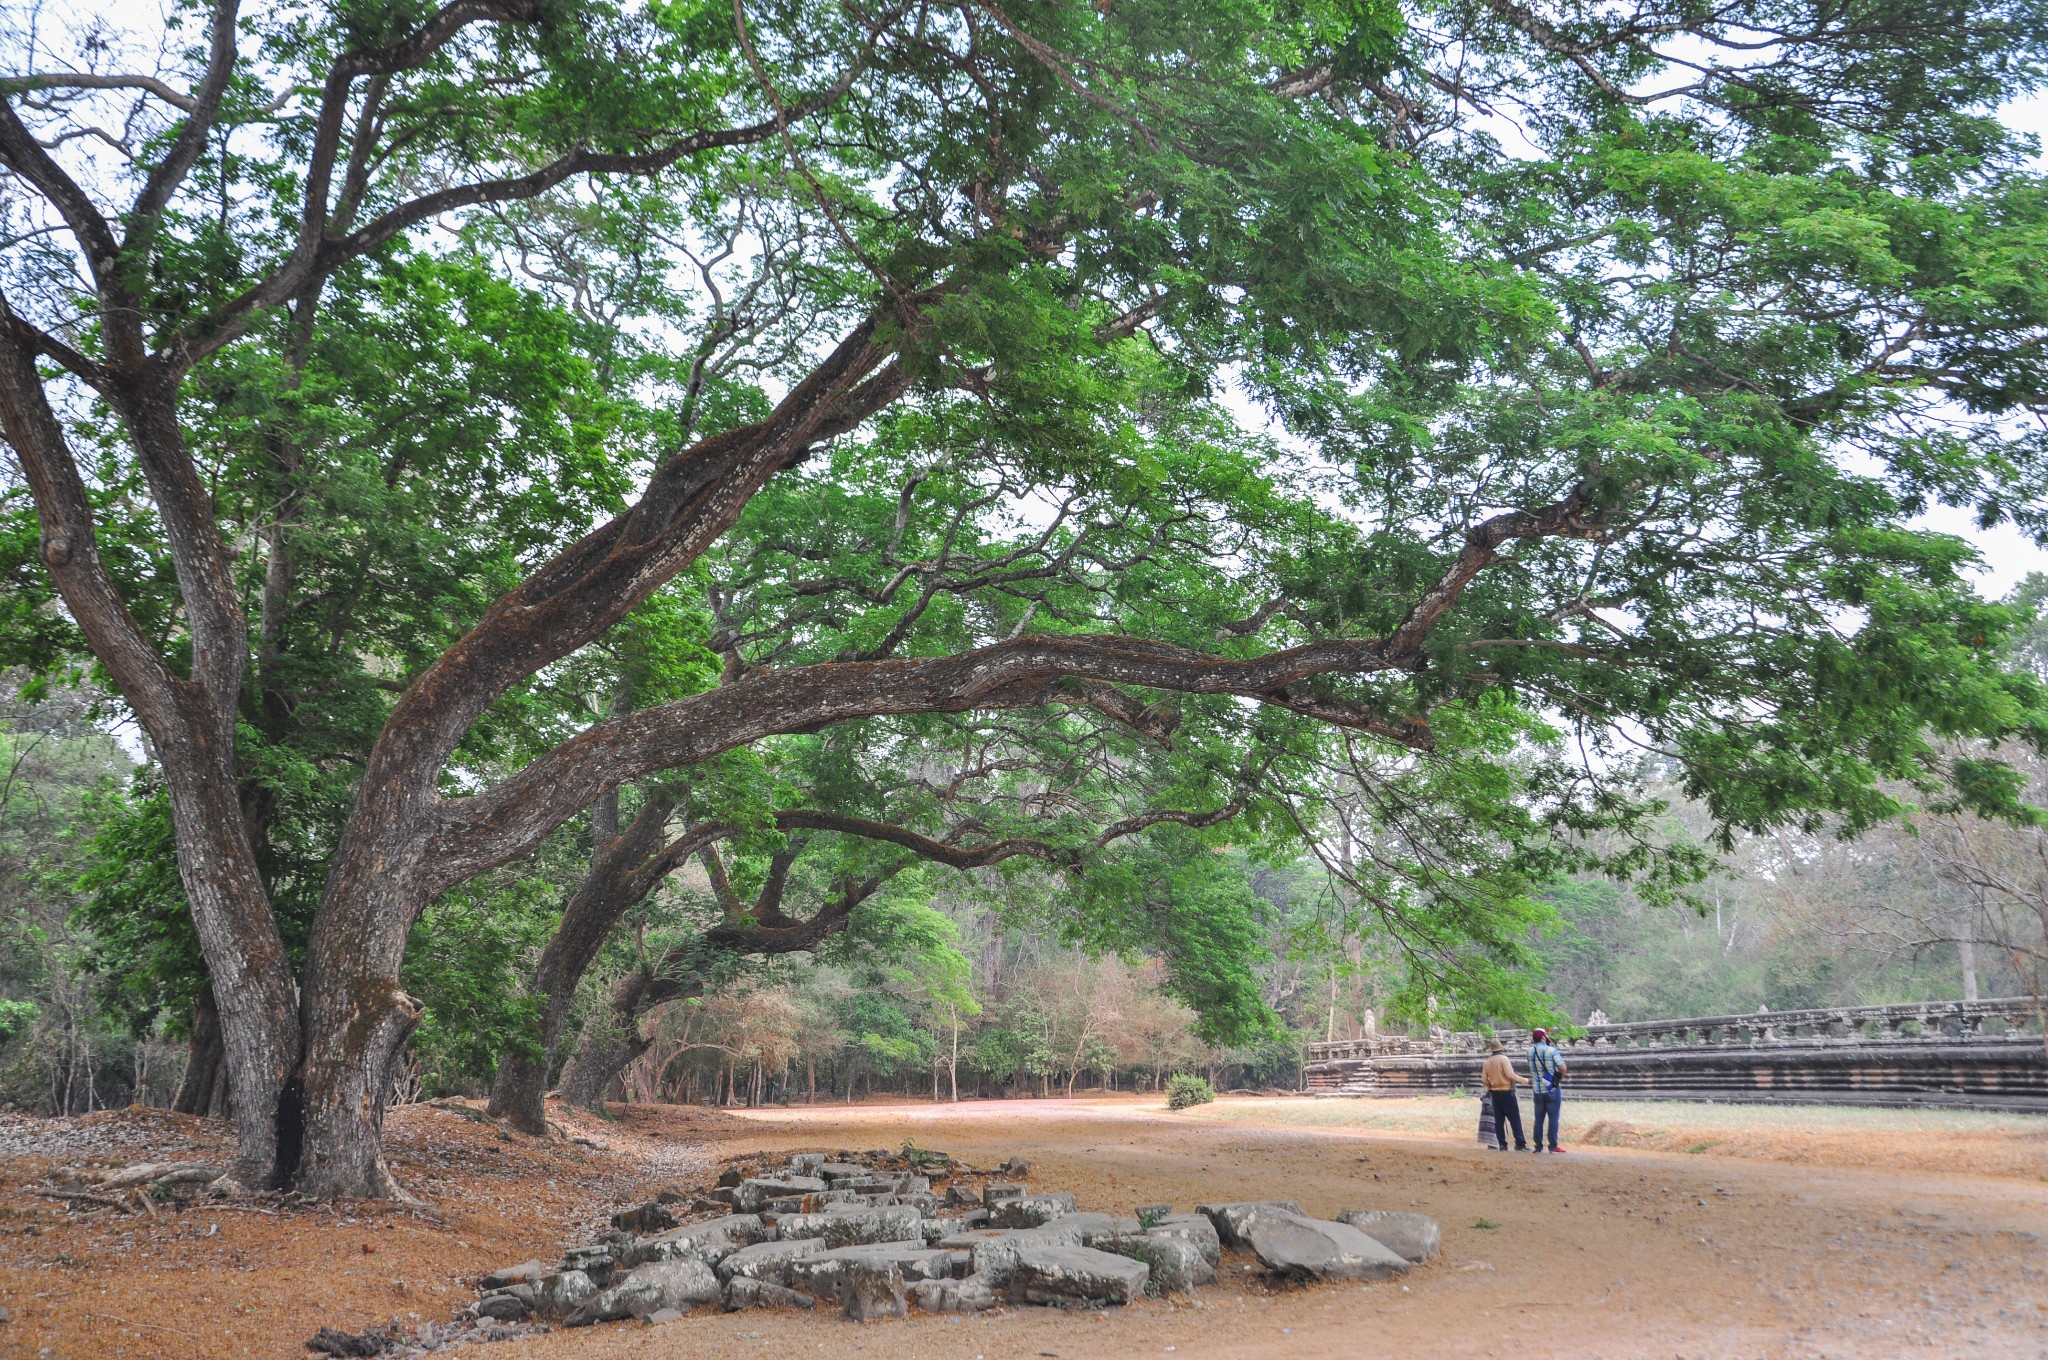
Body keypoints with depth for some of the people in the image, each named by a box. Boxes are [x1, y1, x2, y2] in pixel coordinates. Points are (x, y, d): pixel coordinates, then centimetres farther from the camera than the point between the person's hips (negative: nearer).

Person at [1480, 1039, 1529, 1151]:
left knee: (1499, 1120, 7)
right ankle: (1520, 1144, -8)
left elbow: (1484, 1079, 7)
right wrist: (1526, 1081, -11)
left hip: (1495, 1093, 6)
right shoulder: (1503, 1059, -10)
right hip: (1506, 1092, -6)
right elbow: (1511, 1075, -18)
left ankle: (1502, 1145, 5)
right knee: (1515, 1118, -4)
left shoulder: (1487, 1062, 8)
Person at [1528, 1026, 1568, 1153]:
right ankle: (1553, 1146, -2)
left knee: (1538, 1118, 8)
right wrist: (1561, 1077, 3)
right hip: (1552, 1089, -4)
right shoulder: (1551, 1050, -12)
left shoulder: (1530, 1051, 3)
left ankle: (1538, 1146, 8)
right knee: (1553, 1118, 0)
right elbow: (1563, 1068, -17)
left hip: (1537, 1090, 4)